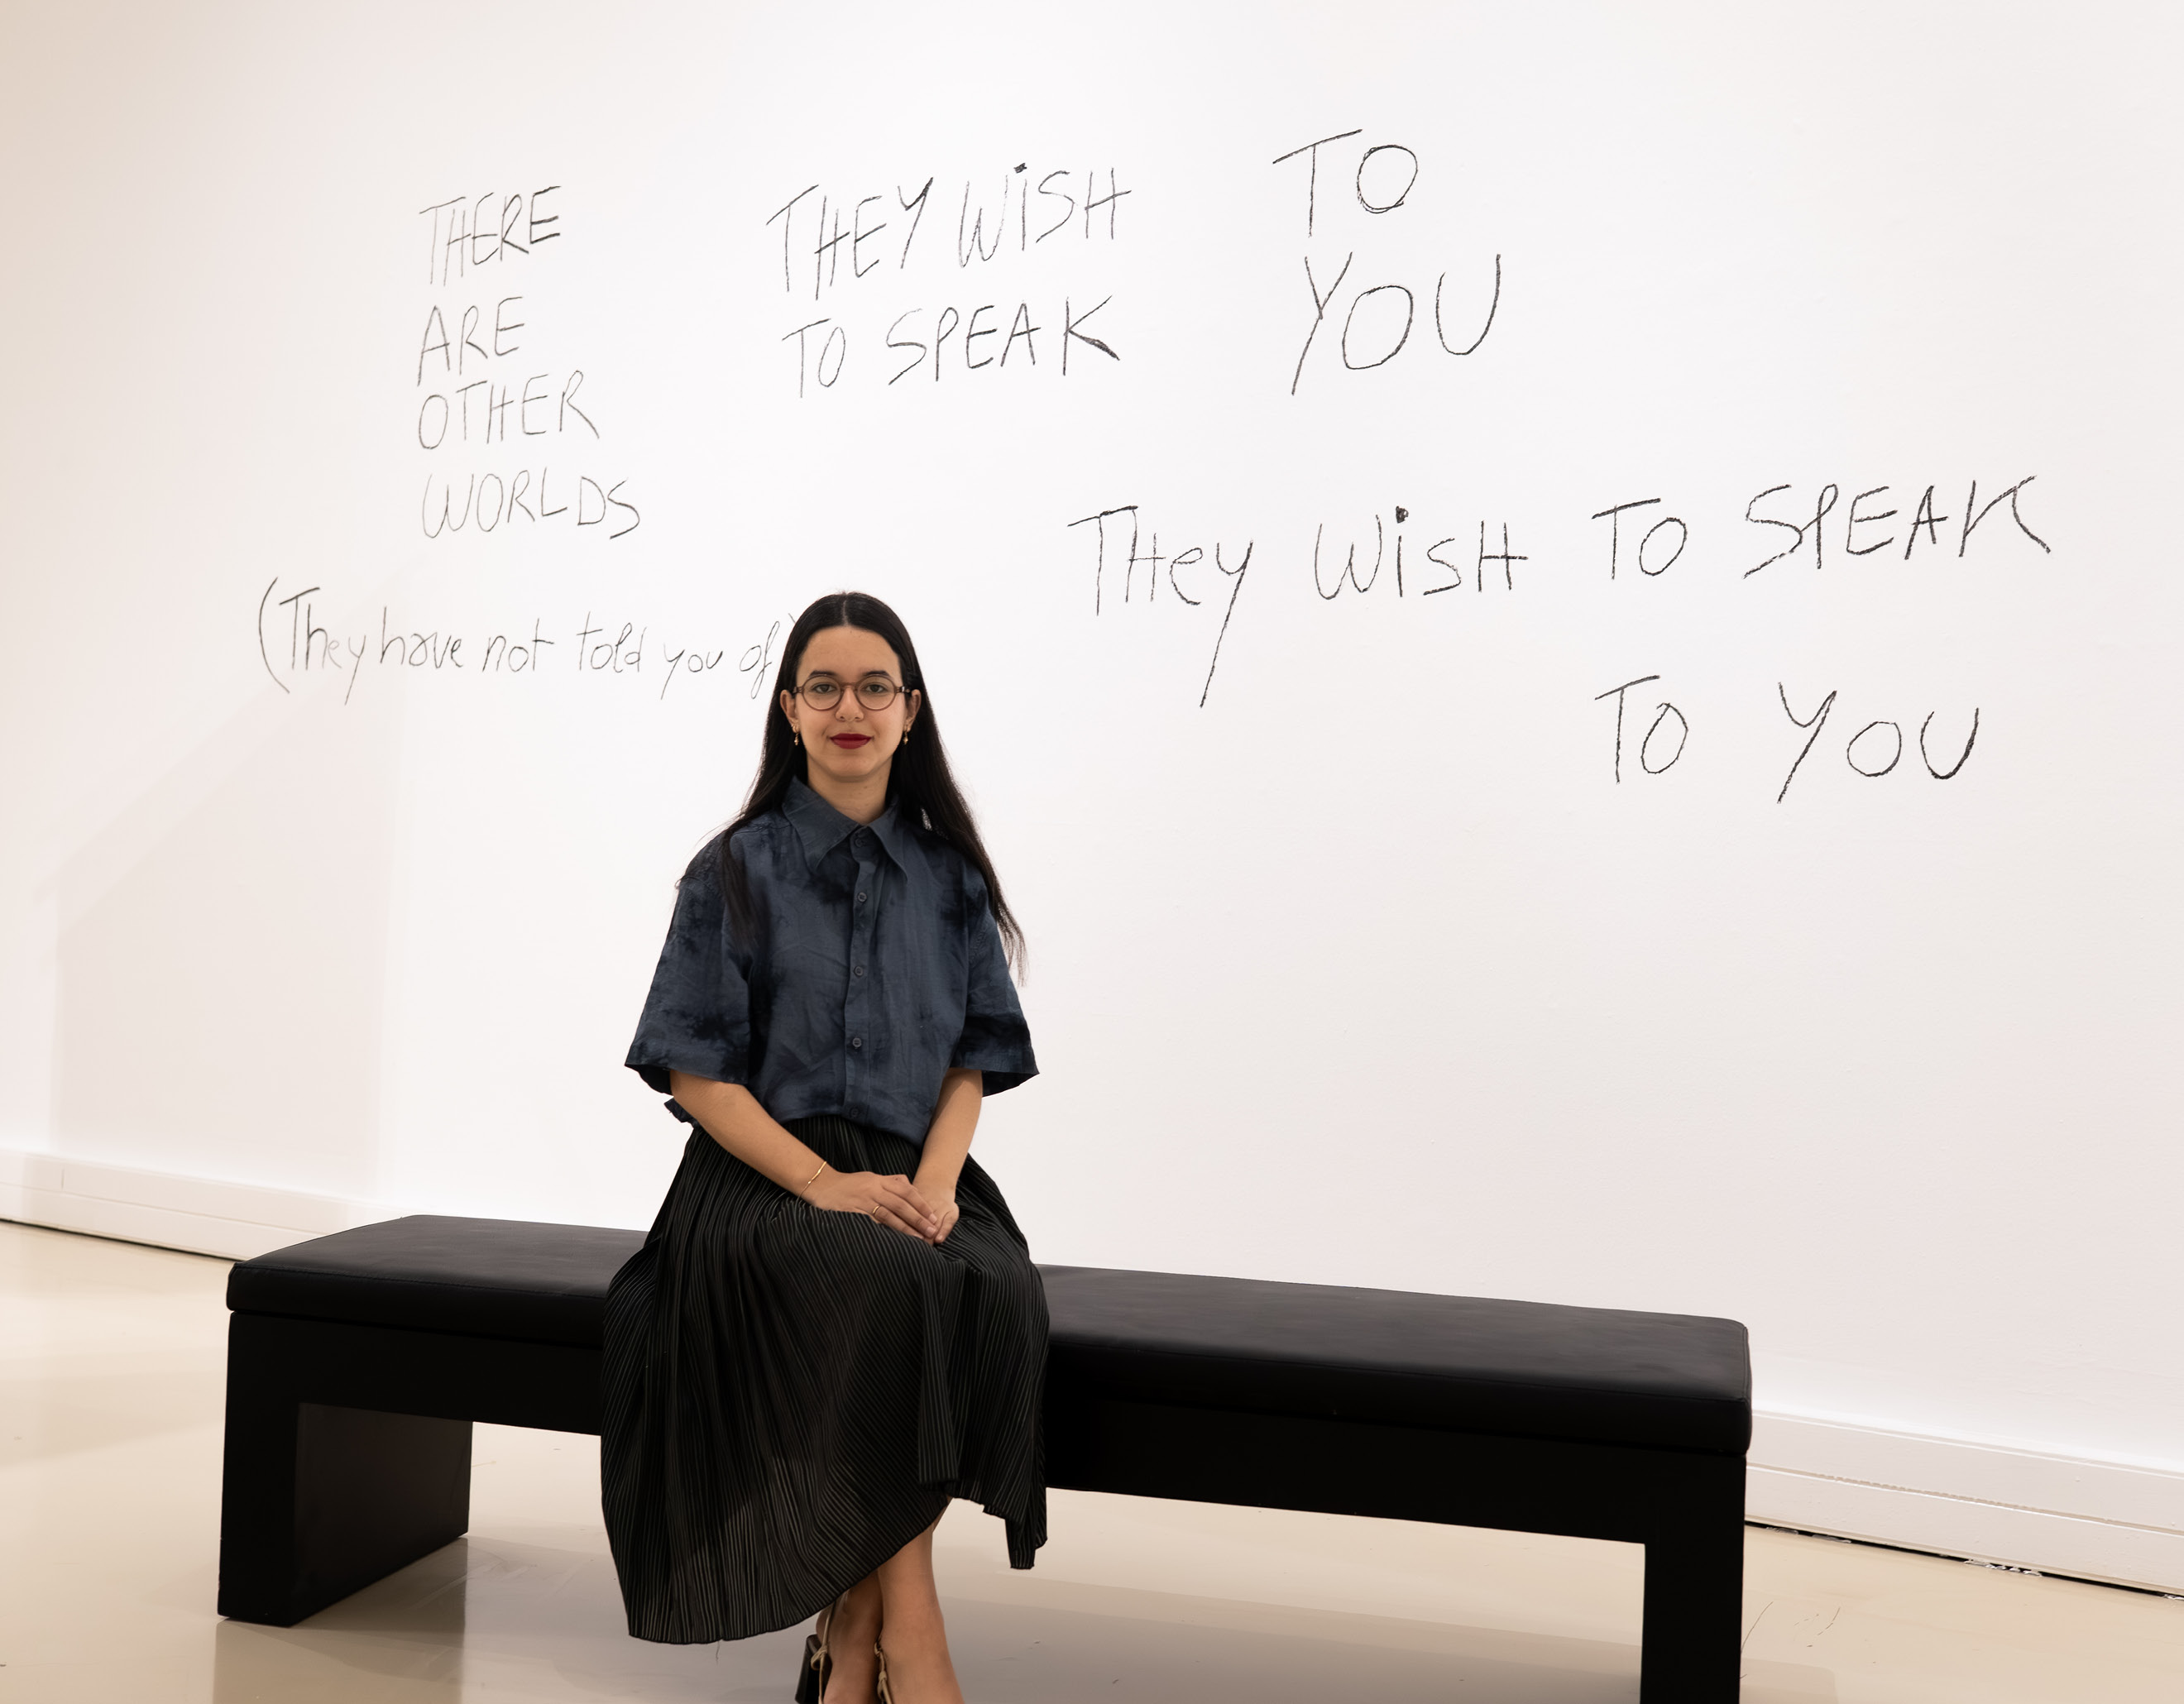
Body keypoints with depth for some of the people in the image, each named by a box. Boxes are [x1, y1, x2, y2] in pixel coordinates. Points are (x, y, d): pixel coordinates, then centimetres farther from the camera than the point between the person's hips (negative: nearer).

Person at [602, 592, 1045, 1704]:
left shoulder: (949, 877, 12)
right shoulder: (738, 870, 4)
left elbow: (972, 1058, 10)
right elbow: (694, 1070, -3)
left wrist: (936, 1177, -11)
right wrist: (825, 1183, -16)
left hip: (911, 1178, 3)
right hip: (765, 1182, -3)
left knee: (995, 1285, -30)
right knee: (888, 1287, -34)